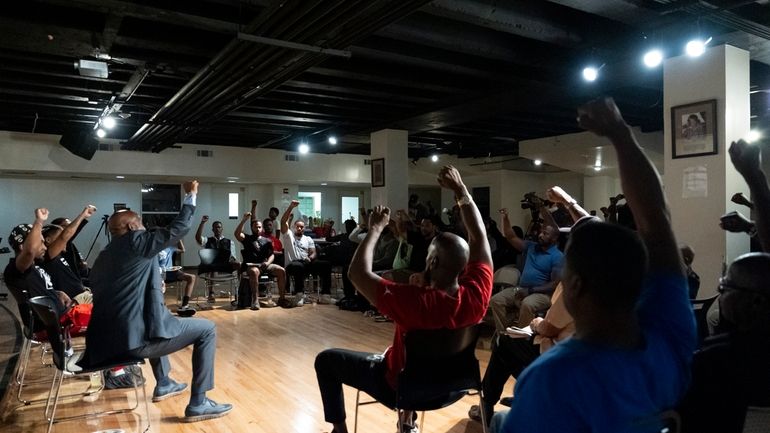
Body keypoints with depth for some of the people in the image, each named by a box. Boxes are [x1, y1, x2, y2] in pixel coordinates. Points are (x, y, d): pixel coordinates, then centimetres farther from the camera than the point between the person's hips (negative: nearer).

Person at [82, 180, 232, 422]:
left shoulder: (102, 257, 21)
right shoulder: (137, 240, -2)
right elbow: (178, 229, -4)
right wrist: (190, 196, 8)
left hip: (107, 341, 9)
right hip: (136, 338, -9)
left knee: (151, 318, 39)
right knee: (206, 329, 3)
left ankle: (163, 385, 43)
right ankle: (198, 404, 2)